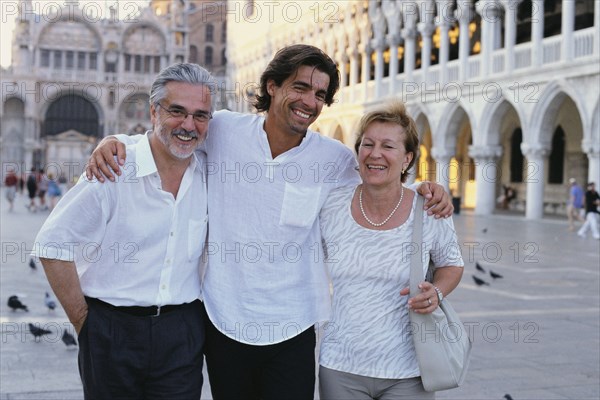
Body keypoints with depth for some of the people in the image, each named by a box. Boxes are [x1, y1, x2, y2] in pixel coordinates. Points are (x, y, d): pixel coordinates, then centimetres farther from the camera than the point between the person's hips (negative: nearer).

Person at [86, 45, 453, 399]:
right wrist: (113, 142, -11)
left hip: (290, 331, 0)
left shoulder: (336, 159, -2)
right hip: (223, 320, 1)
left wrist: (424, 191, -5)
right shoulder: (223, 130, -3)